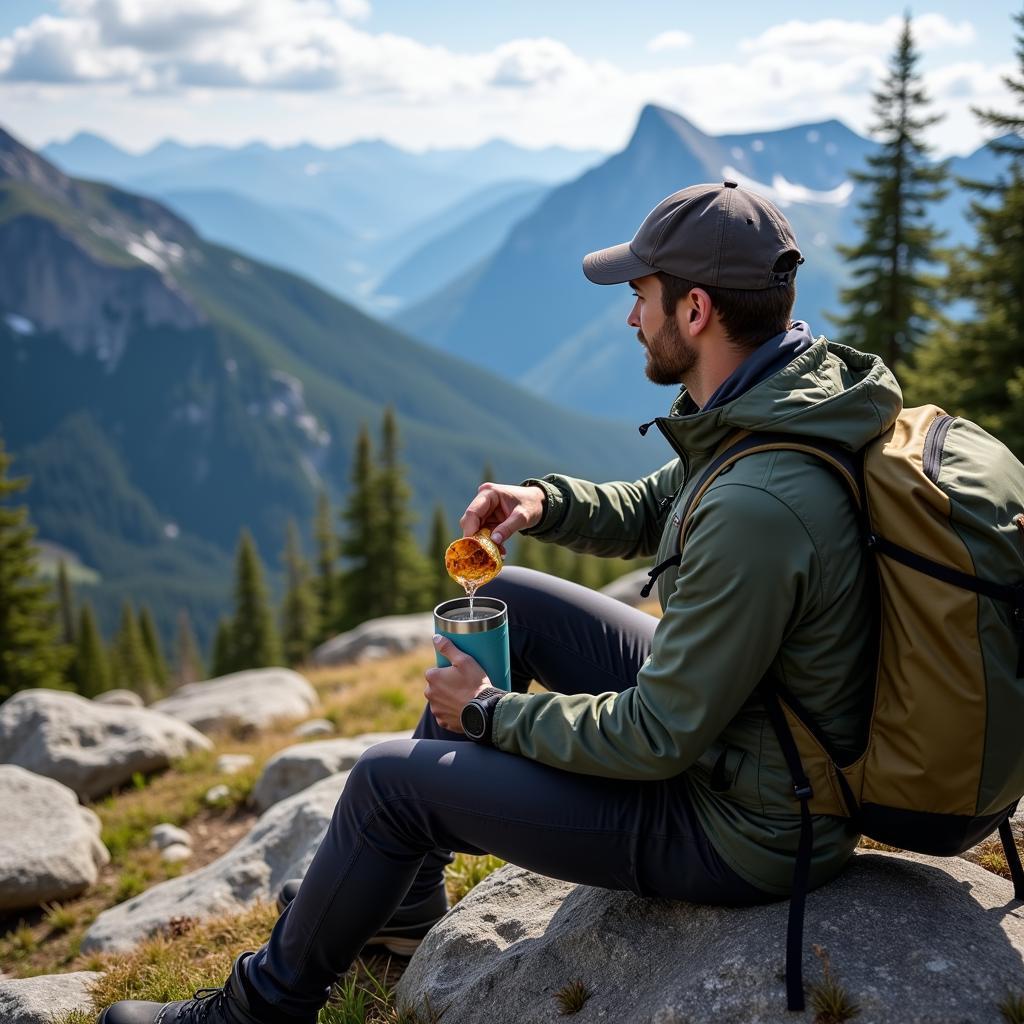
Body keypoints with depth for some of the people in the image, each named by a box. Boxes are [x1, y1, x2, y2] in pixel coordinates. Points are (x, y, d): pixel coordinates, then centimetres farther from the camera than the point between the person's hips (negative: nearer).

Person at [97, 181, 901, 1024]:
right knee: (506, 600, 12)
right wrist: (547, 503, -5)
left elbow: (658, 739, -26)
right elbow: (649, 510, 14)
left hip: (744, 831, -9)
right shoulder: (801, 381, -2)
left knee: (389, 778, -5)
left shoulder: (756, 508, -34)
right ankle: (402, 901, 28)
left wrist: (490, 711, -12)